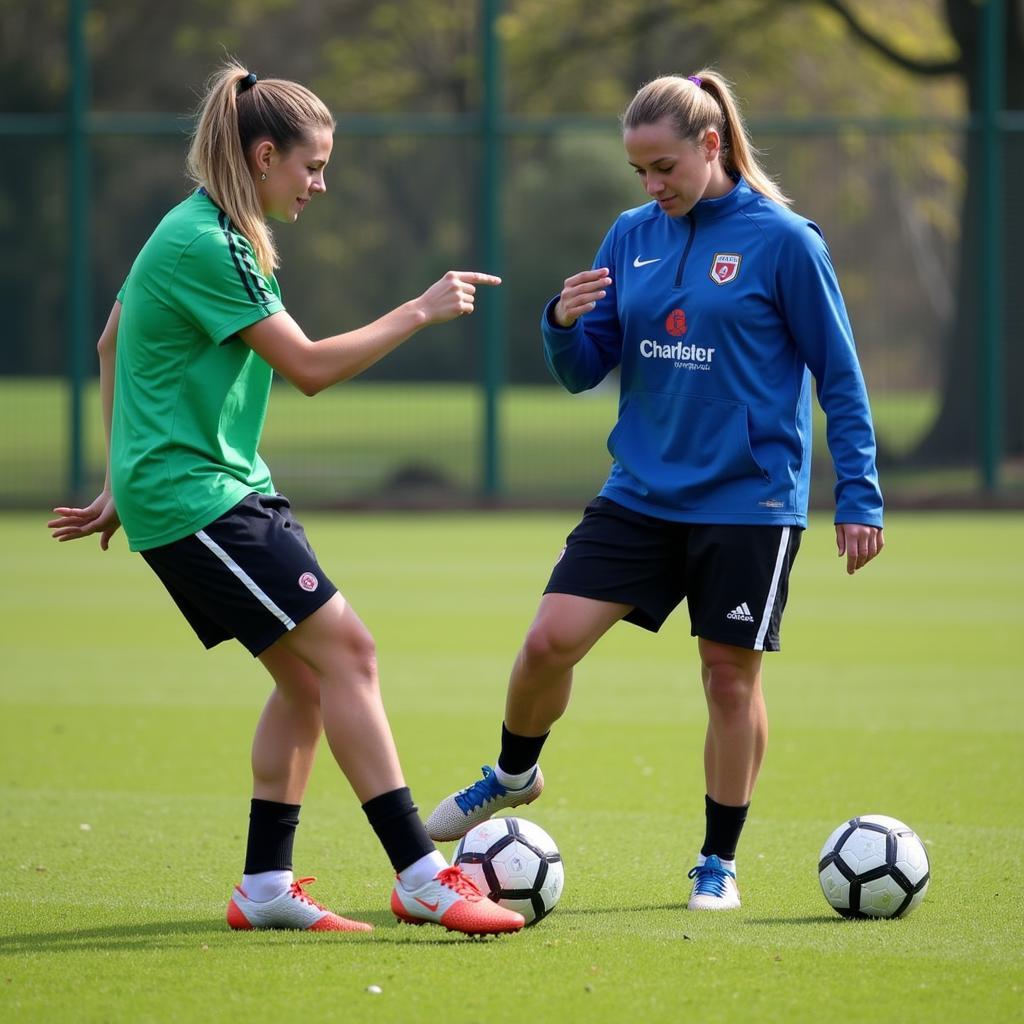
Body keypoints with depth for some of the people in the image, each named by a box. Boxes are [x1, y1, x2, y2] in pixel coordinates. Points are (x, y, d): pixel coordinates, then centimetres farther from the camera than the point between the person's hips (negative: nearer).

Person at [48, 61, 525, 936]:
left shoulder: (201, 233, 14)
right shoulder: (207, 246, -18)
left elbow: (112, 344, 23)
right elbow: (310, 367, -18)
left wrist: (122, 485, 25)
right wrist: (420, 311, -10)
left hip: (227, 486, 10)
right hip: (196, 498, -10)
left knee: (307, 675, 6)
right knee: (343, 650, -14)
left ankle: (265, 888, 10)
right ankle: (422, 879, -14)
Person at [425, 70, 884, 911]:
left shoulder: (783, 241, -8)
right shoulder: (633, 236, 5)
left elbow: (840, 376, -3)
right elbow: (584, 371, 9)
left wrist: (860, 497, -6)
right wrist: (565, 323, -13)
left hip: (748, 498, -4)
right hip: (642, 490, 4)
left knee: (730, 674, 2)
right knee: (551, 639, -5)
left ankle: (720, 863, 17)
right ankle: (513, 777, 23)